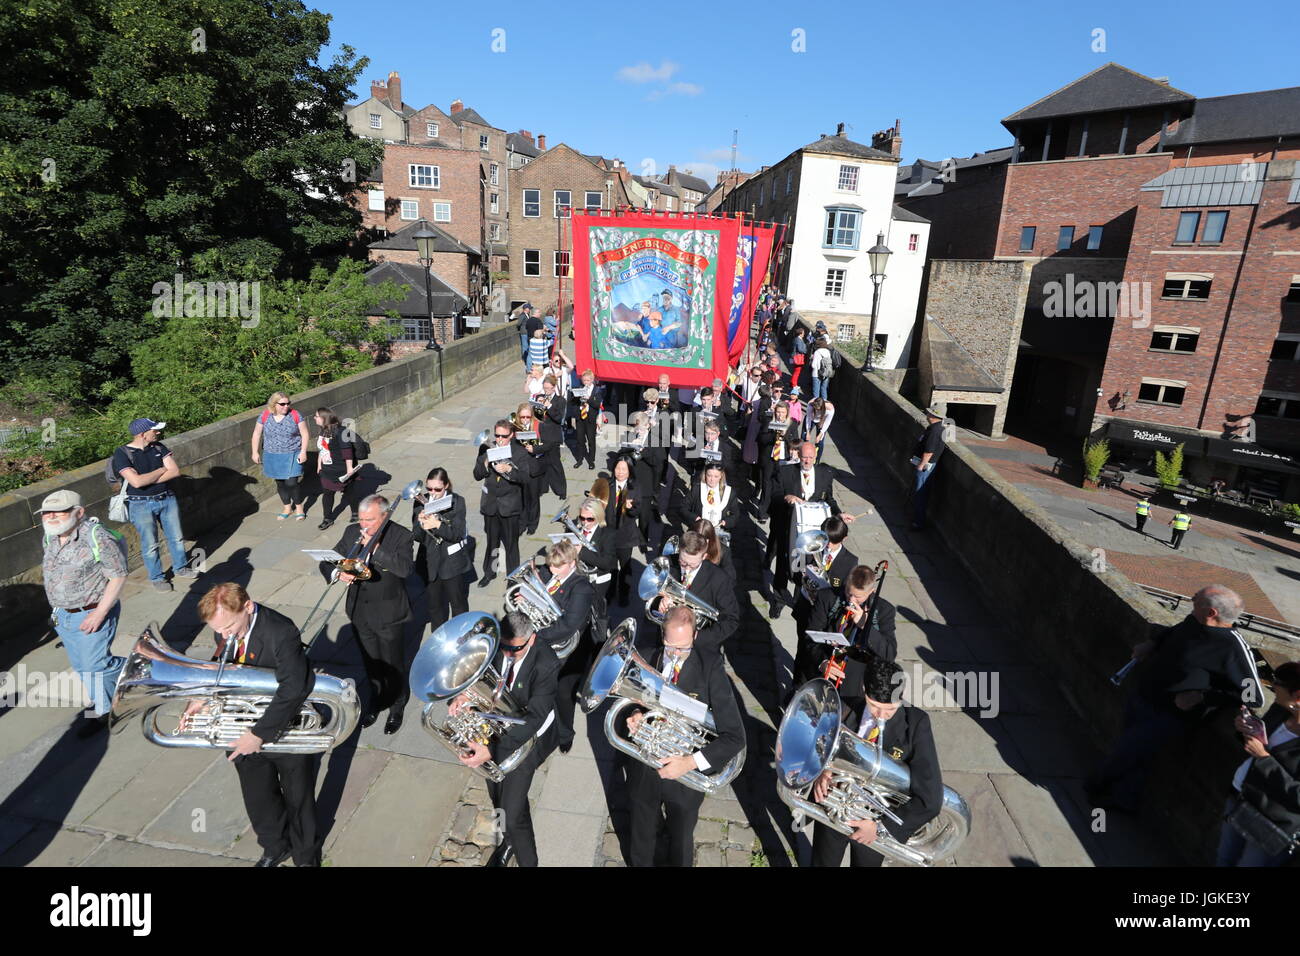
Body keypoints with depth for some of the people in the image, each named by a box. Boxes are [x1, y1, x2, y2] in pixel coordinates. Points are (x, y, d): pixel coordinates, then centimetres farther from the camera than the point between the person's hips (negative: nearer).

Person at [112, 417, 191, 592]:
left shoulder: (158, 447, 2)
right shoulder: (122, 454, -14)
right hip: (141, 505, -4)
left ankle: (180, 567, 35)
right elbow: (136, 481, -25)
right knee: (150, 544, 5)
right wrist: (162, 470, -13)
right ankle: (156, 578, 22)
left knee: (176, 537, 15)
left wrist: (148, 480, -17)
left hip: (167, 499, 5)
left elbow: (175, 471, -7)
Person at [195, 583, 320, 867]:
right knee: (258, 800, 23)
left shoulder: (282, 634, -32)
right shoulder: (226, 624, -10)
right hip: (245, 731, 6)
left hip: (287, 731, -6)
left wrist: (259, 733, -33)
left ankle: (305, 856, 41)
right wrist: (204, 695, -8)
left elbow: (293, 689, -35)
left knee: (298, 800, 16)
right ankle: (274, 848, 50)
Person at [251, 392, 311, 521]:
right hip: (272, 456, 3)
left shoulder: (295, 415, -9)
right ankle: (287, 508, 30)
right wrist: (255, 452, 5)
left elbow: (305, 434, -6)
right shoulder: (265, 416, -3)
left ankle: (299, 508, 12)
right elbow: (257, 434, 6)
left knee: (292, 482, -9)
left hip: (291, 456, -3)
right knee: (280, 482, 12)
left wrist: (303, 451, -12)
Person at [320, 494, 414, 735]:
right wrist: (338, 573, -21)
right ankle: (376, 699, 46)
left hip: (389, 614, -4)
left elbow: (405, 568, -31)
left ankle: (396, 707, 35)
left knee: (393, 665, 12)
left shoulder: (400, 535, -16)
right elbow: (326, 562, 1)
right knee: (370, 662, 22)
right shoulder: (352, 532, -2)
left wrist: (375, 547, -31)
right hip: (360, 611, 5)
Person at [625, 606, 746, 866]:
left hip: (686, 775, -2)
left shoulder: (710, 667, -21)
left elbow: (734, 736, -22)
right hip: (644, 772, 2)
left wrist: (690, 763, -30)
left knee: (681, 848, 24)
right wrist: (635, 715, -18)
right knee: (640, 847, 25)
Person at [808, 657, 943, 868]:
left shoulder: (916, 724, -22)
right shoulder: (843, 710, -17)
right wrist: (819, 770, -31)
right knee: (822, 863, 23)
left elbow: (930, 799, -22)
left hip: (875, 822, -1)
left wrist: (881, 826, -26)